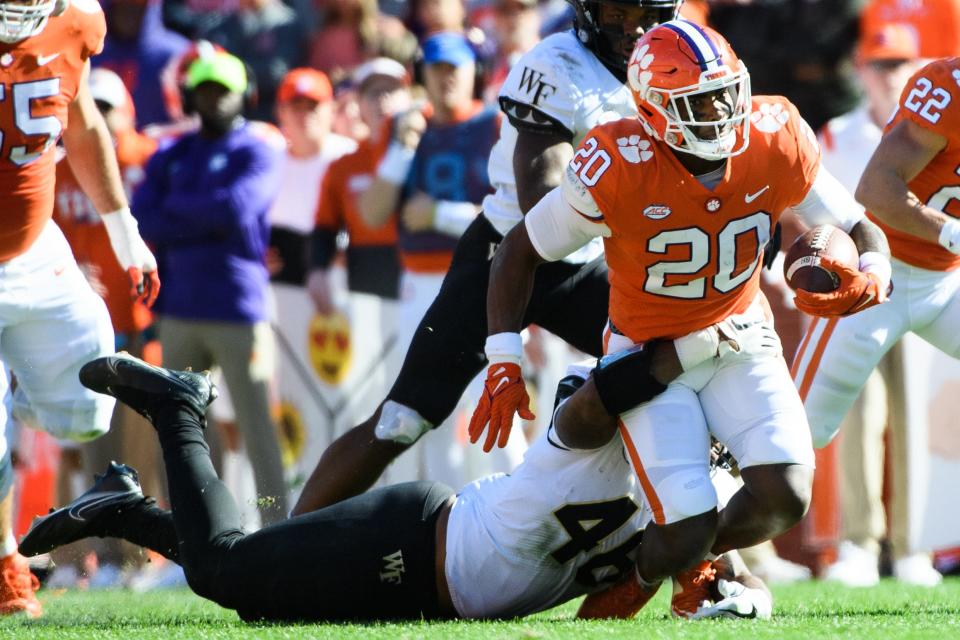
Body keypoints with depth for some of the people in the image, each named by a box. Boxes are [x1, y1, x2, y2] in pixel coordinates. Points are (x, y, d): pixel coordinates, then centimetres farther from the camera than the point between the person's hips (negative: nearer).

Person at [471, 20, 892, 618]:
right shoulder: (619, 167, -25)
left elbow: (860, 230, -3)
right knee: (687, 529, -18)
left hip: (738, 337, 3)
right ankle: (648, 575, 21)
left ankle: (700, 555, 17)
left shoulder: (775, 143, -16)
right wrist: (504, 365, -18)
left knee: (785, 496, -18)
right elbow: (521, 252, -12)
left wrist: (872, 278, -27)